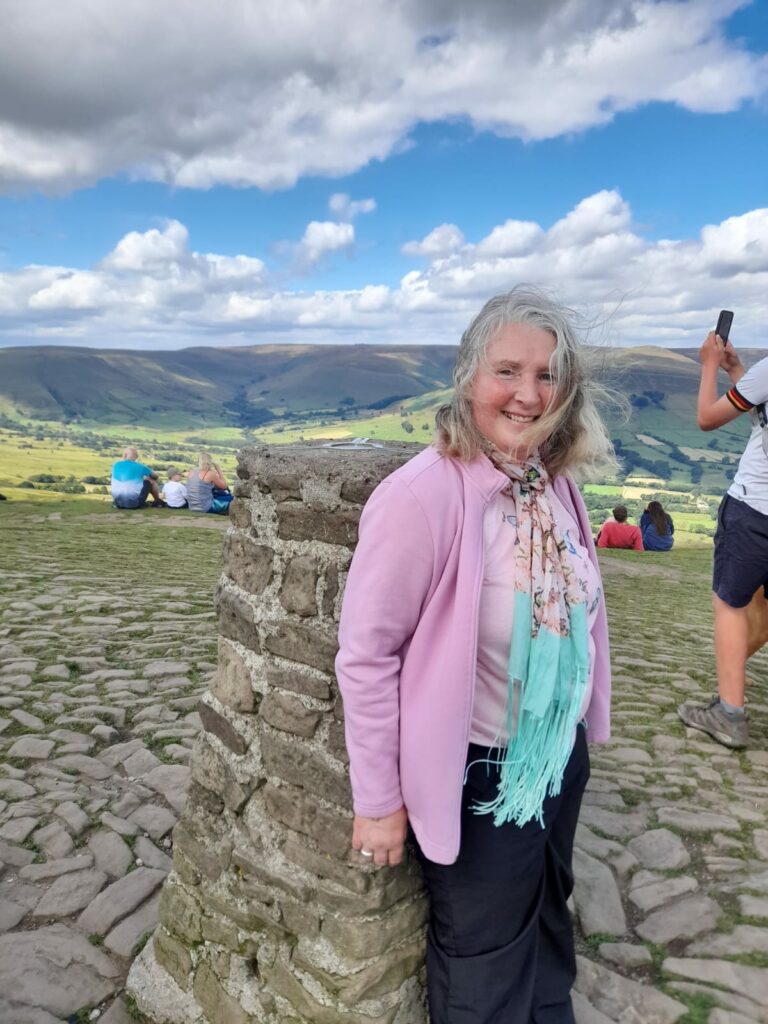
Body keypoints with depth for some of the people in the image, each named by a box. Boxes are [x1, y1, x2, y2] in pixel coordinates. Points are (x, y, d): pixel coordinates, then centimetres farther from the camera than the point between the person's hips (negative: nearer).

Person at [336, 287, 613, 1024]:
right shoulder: (421, 495, -27)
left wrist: (580, 724, 11)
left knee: (548, 924, 32)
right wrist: (378, 799, -16)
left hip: (562, 758, 7)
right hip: (477, 776, -6)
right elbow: (365, 654, -22)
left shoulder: (555, 483, -6)